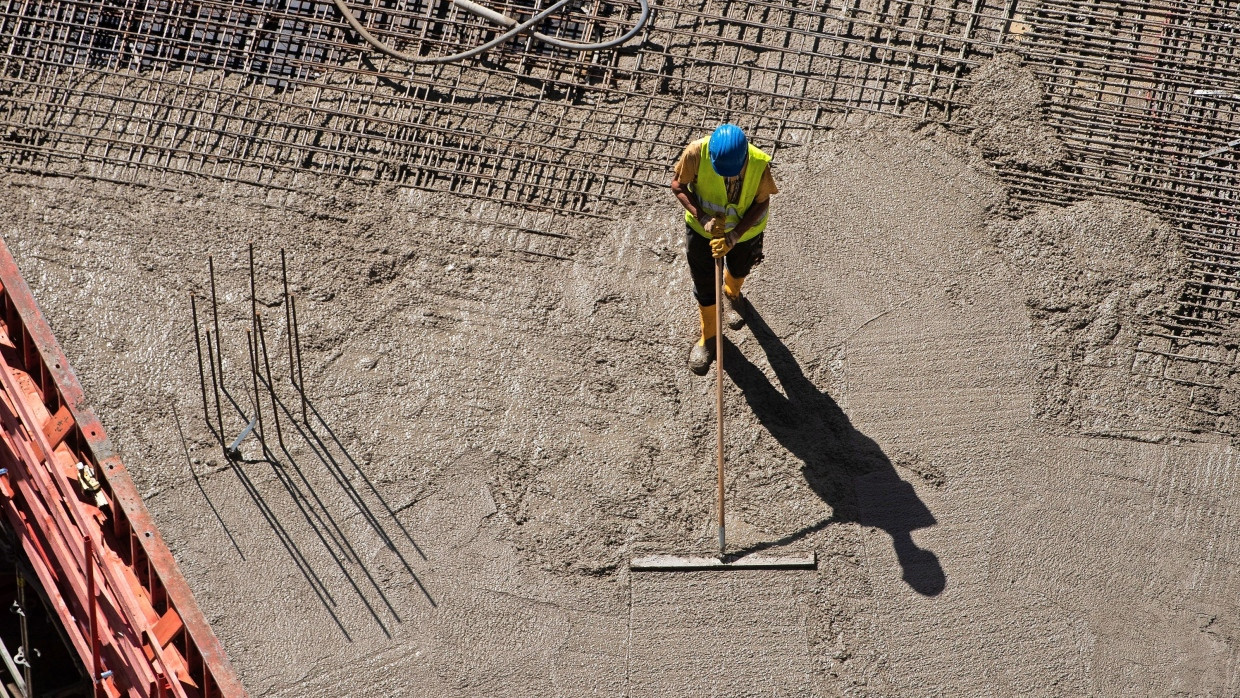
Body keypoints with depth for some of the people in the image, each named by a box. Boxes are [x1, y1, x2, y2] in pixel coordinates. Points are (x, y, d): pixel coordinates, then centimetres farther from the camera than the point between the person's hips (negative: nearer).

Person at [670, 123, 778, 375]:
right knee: (704, 286, 16)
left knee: (739, 269, 31)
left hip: (744, 230, 0)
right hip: (702, 228, 0)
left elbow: (762, 202, -19)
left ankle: (732, 294, 69)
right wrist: (703, 218, -31)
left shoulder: (760, 164, -35)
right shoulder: (696, 153, -36)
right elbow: (678, 185, -19)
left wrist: (734, 235, -29)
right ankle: (708, 335, 44)